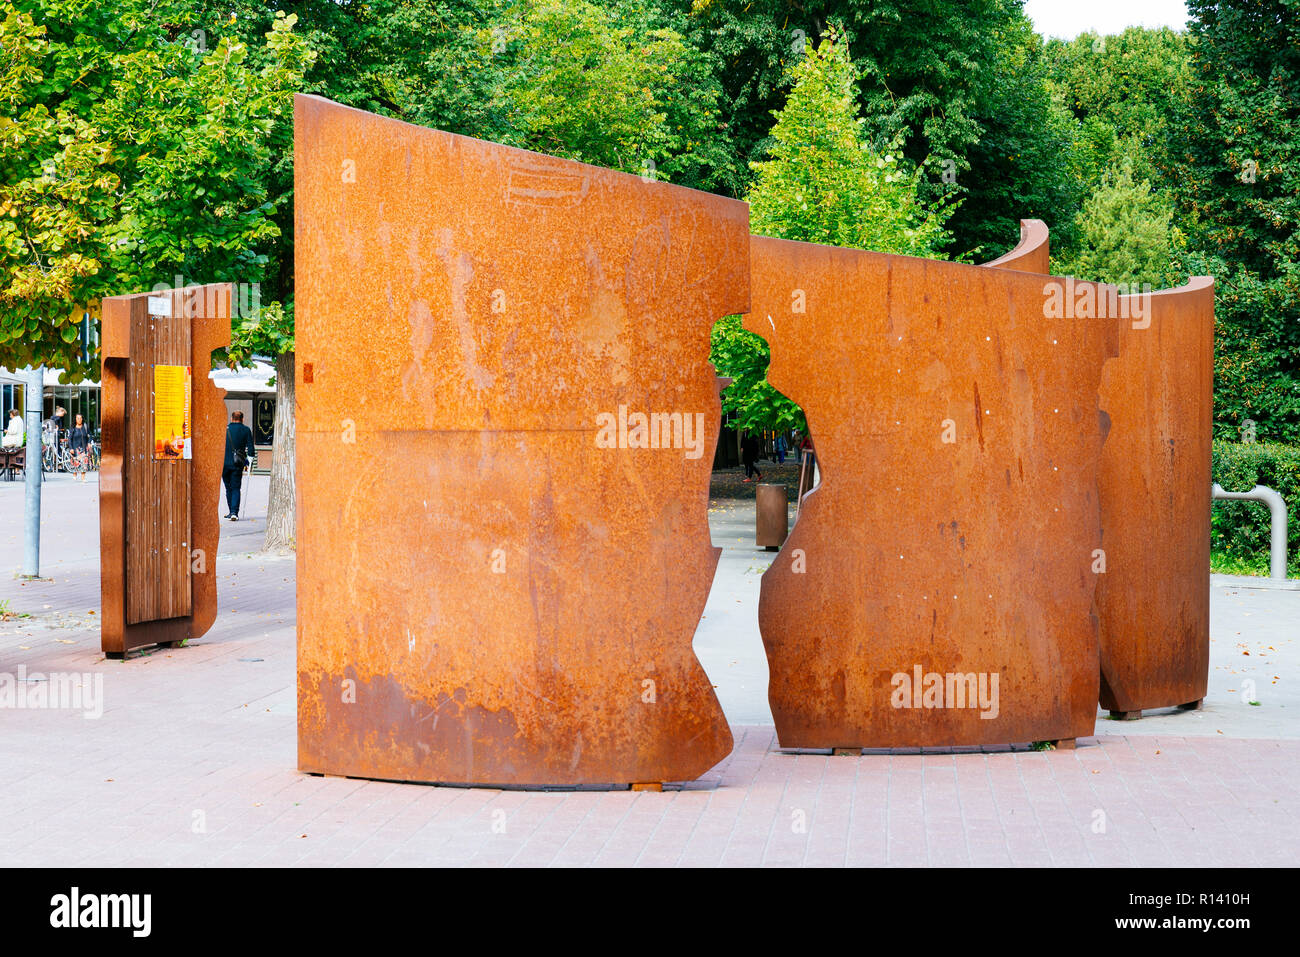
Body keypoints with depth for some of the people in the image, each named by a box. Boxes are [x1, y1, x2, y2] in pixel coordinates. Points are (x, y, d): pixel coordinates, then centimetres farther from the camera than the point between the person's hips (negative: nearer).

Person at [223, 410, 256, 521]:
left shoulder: (224, 429, 5)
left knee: (229, 488, 13)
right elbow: (250, 447, -1)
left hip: (224, 463, 1)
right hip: (237, 463, -1)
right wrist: (249, 461, 6)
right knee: (236, 488, 2)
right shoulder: (246, 430, 3)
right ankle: (234, 512, -11)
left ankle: (232, 512, 17)